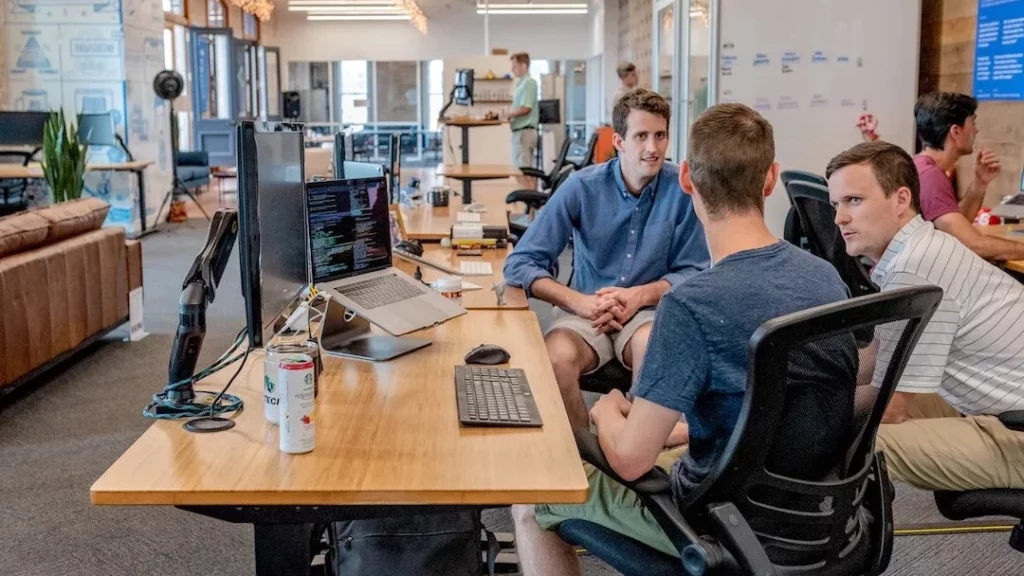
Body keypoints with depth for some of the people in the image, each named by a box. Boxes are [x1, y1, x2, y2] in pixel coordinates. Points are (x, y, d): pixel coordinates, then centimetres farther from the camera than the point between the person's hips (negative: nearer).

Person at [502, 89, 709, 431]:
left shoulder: (682, 188, -7)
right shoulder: (582, 187, -7)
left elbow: (693, 272, 0)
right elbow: (520, 264, -8)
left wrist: (640, 295, -17)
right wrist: (581, 302, -22)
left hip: (651, 310, 0)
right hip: (585, 312, 0)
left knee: (652, 347, -34)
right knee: (556, 358, -31)